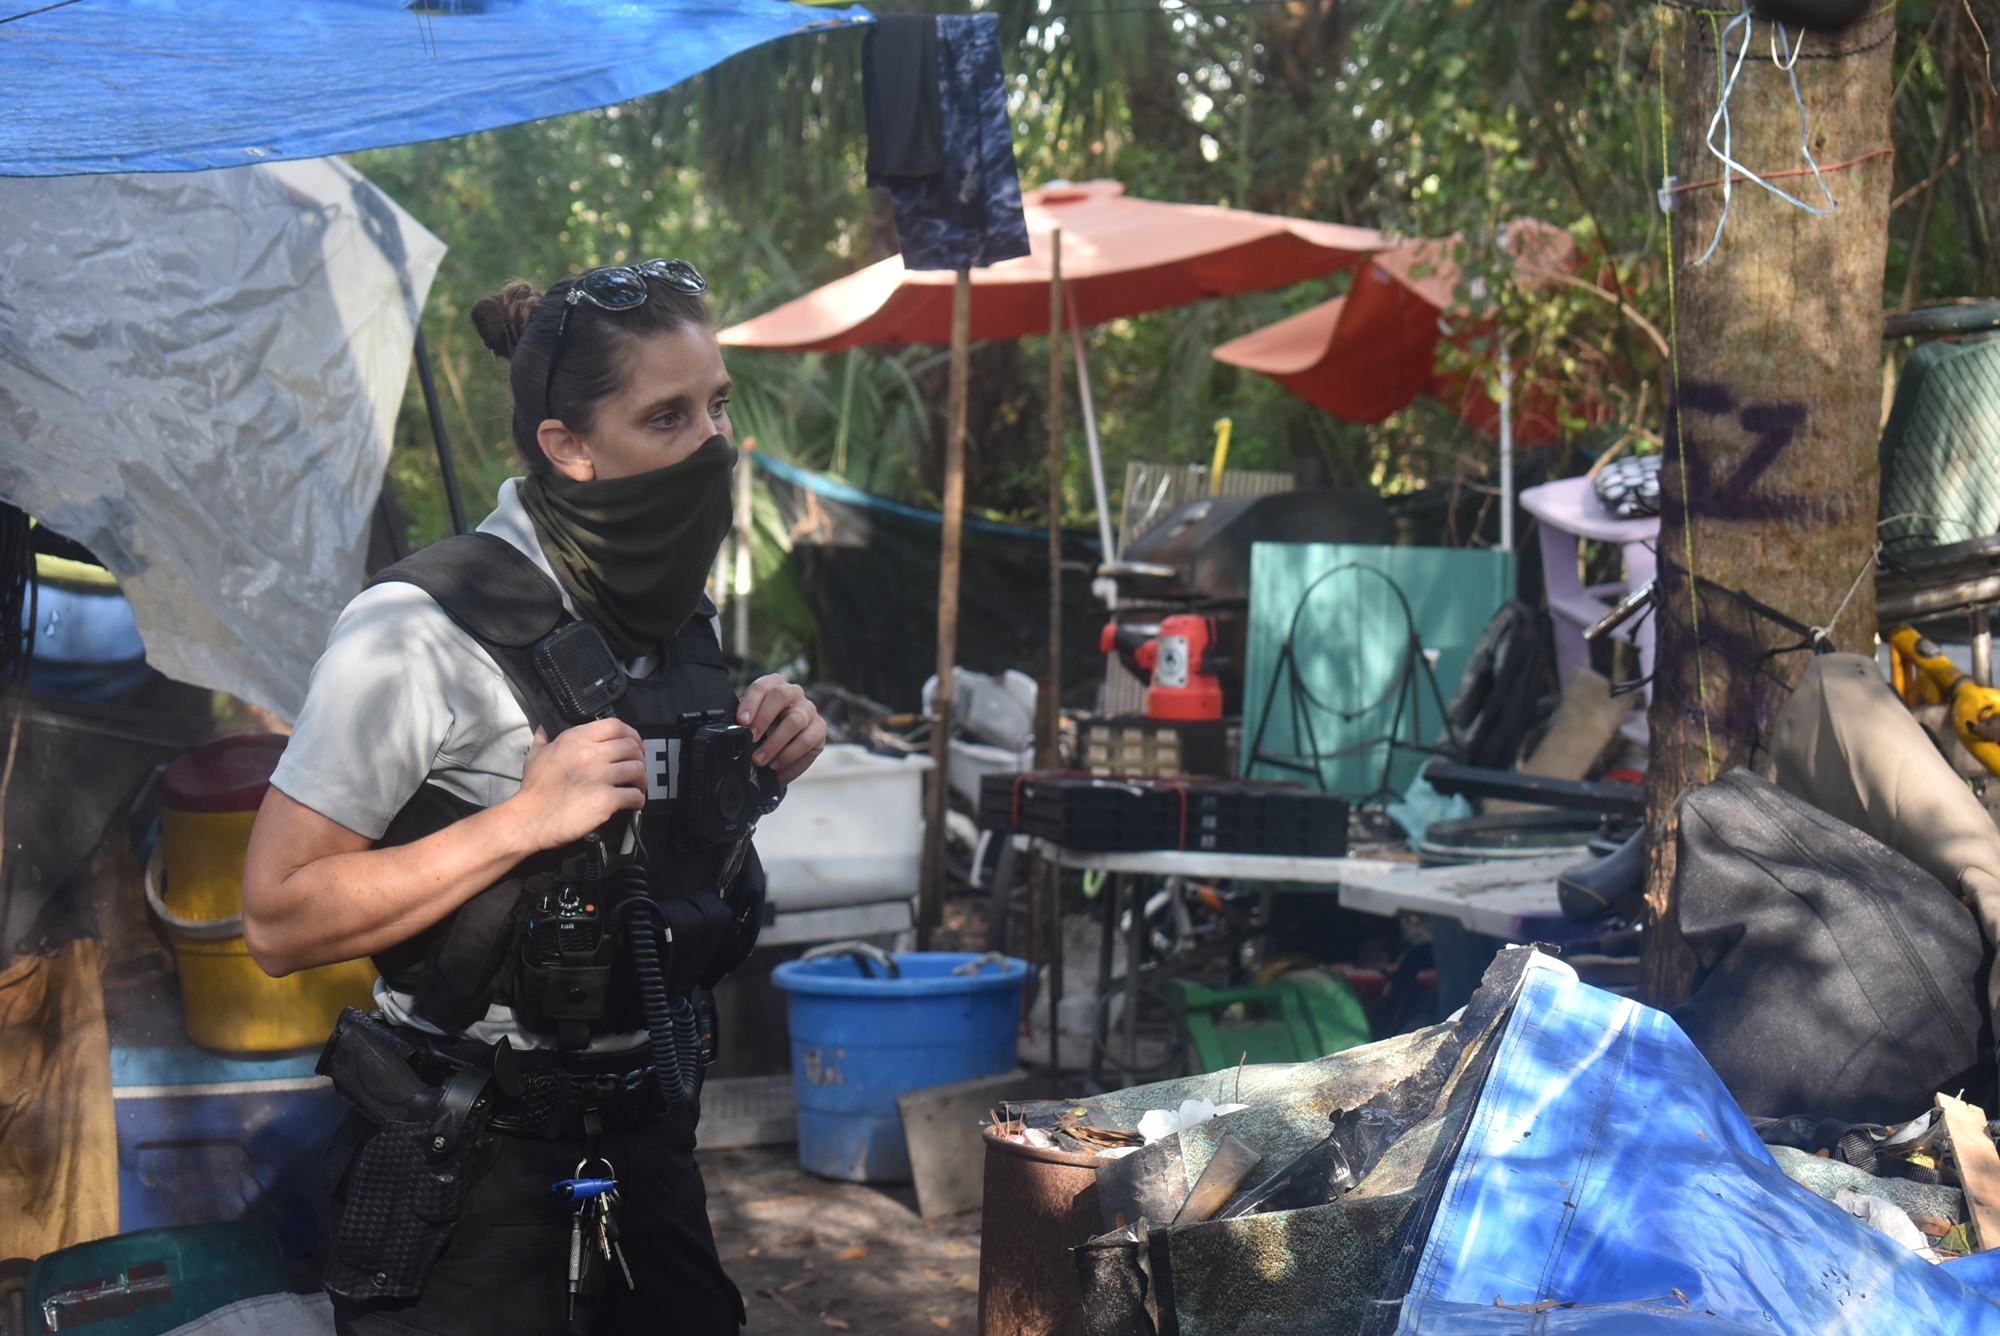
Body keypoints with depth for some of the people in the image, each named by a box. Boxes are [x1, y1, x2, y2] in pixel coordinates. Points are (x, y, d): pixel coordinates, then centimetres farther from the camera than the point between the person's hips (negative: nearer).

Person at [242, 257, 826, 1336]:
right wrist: (522, 820, -25)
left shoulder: (679, 619, 7)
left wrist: (755, 772, 1)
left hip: (647, 1148, 7)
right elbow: (278, 920, -18)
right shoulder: (425, 629, -18)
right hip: (469, 1175, -7)